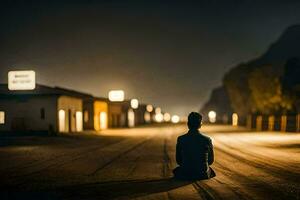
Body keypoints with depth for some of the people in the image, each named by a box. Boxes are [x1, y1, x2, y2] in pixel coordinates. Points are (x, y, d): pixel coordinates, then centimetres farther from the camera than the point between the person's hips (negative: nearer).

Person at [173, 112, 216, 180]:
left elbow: (178, 161, -1)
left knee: (176, 170, 36)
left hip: (185, 175, 0)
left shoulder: (181, 139, -10)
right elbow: (211, 160, 1)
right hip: (203, 175, 1)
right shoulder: (207, 140, -10)